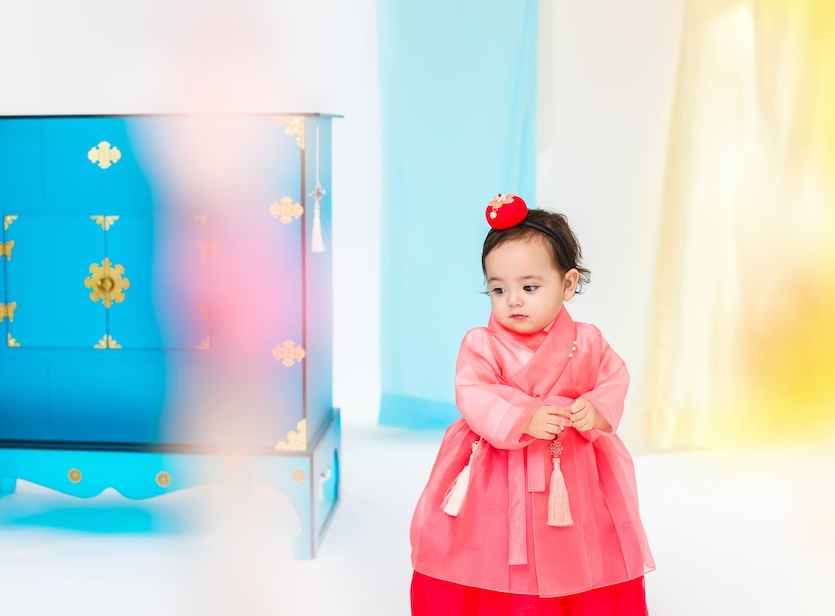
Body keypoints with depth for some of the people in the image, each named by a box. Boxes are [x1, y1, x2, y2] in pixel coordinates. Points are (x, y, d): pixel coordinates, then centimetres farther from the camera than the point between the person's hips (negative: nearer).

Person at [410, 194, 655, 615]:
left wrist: (595, 410, -18)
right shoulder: (482, 344, -10)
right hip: (494, 477, -2)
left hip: (572, 475, 2)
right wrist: (523, 421, -31)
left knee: (578, 567, 10)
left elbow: (614, 380, 3)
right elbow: (473, 398, -18)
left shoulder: (587, 343, -1)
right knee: (488, 563, 5)